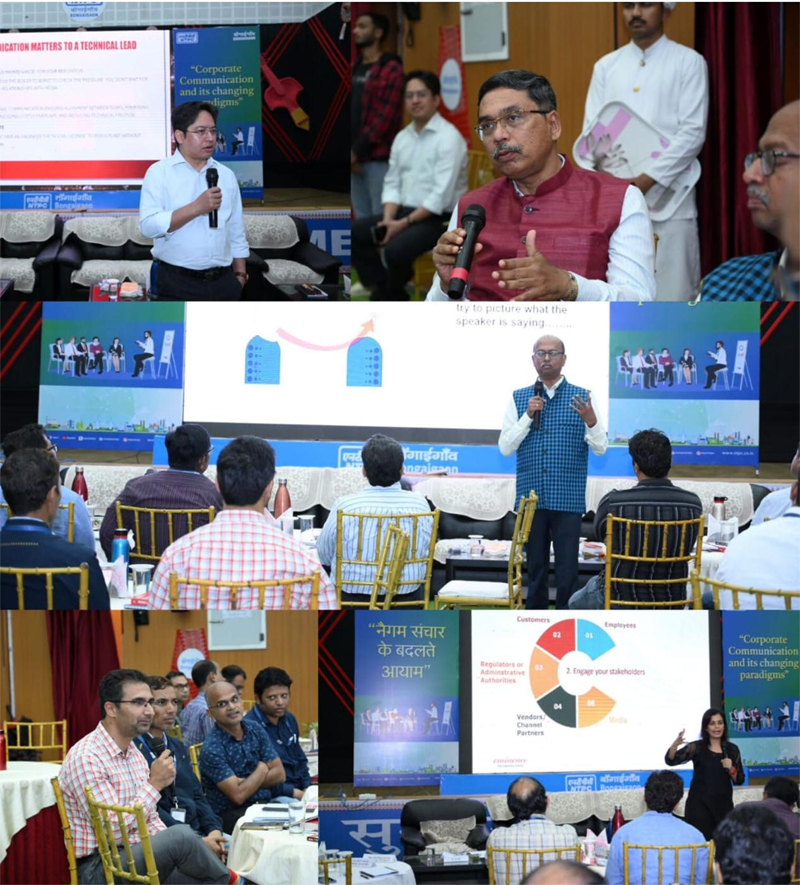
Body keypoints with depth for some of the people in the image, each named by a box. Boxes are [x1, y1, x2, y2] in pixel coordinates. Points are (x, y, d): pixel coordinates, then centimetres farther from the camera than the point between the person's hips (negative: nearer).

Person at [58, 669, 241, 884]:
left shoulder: (135, 755, 14)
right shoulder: (85, 758, -16)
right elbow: (112, 832, -22)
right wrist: (154, 785, -17)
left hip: (138, 858, 9)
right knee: (182, 836, -25)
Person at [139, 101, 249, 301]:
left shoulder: (226, 175, 13)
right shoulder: (159, 173, -3)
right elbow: (148, 225, -16)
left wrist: (240, 275, 12)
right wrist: (197, 207, -20)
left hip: (223, 283, 5)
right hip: (178, 284, -5)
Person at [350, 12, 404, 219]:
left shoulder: (390, 69, -5)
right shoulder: (354, 70, 17)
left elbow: (386, 116, -13)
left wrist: (357, 150, -14)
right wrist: (348, 152, 0)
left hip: (379, 158, -7)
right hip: (354, 159, 7)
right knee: (362, 219, 10)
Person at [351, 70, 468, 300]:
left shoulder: (449, 138, -13)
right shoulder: (402, 137, 11)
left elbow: (441, 195, -20)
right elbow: (392, 183, 12)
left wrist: (404, 223, -22)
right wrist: (388, 219, -7)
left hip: (440, 218, -8)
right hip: (405, 211, 8)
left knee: (395, 250, -31)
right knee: (353, 233, -8)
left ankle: (391, 297, -2)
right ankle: (383, 292, 0)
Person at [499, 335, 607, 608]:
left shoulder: (581, 398, 3)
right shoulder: (519, 398, 7)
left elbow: (601, 448, -2)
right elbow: (505, 447, 2)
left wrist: (590, 421, -22)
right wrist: (528, 416, -10)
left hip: (568, 500, -2)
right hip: (531, 497, 2)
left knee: (567, 570, -3)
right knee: (535, 567, 8)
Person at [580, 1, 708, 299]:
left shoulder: (689, 63, 2)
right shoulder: (606, 66, 14)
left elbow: (693, 133, -6)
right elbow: (591, 130, 10)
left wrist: (645, 181, -15)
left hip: (667, 199, -4)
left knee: (673, 295, -6)